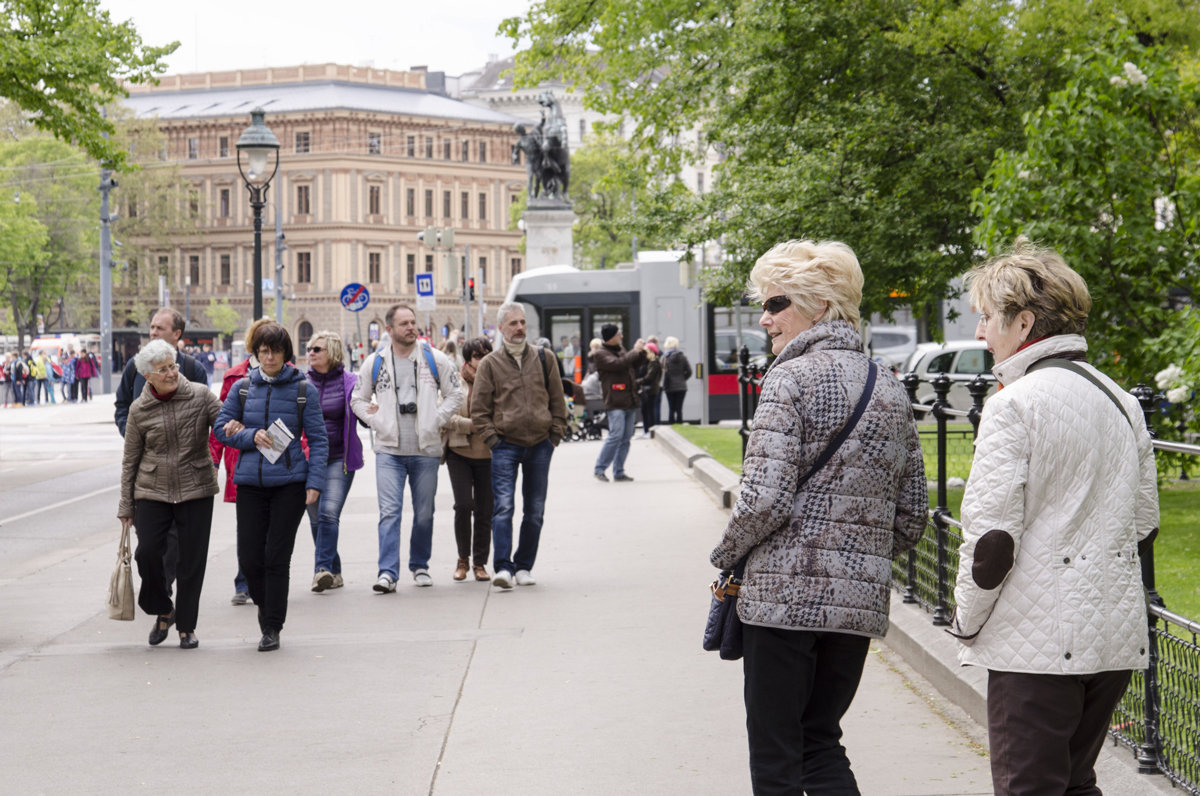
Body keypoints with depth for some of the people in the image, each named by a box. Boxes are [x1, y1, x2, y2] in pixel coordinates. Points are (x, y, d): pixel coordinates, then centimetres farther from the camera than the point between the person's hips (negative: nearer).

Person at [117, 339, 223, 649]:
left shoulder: (200, 396, -1)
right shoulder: (139, 410, 1)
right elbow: (130, 461, 7)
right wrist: (126, 507, 6)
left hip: (196, 490, 0)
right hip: (152, 492, 0)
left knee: (192, 561, 2)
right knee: (147, 552, -12)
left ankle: (187, 626, 17)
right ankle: (163, 612, 14)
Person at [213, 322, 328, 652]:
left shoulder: (302, 390, 0)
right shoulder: (242, 387, 7)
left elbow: (318, 439, 1)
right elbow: (221, 427, 10)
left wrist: (315, 482, -8)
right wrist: (251, 436, -8)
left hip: (289, 482, -2)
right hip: (250, 482, 2)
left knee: (277, 557, -3)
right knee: (249, 557, 0)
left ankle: (272, 628, 8)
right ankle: (265, 606, 29)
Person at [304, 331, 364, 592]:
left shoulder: (349, 382, -1)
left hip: (339, 459, -3)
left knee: (329, 513, -18)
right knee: (316, 518, 6)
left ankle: (322, 568, -19)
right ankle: (333, 573, 17)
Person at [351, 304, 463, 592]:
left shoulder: (435, 359, 3)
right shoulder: (374, 363, 5)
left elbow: (455, 395, 7)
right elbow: (358, 400, 14)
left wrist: (434, 422, -2)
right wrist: (378, 423, 0)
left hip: (427, 450, 1)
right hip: (389, 450, -1)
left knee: (424, 513, 9)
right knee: (389, 512, -11)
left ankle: (420, 565, 26)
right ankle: (387, 572, -14)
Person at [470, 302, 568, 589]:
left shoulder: (544, 358, 8)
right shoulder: (489, 364, 2)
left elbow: (557, 400, 13)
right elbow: (479, 408, 3)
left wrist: (555, 434, 5)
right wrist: (491, 438, -5)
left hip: (540, 446, 3)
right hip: (506, 445, -3)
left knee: (535, 511, 7)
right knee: (503, 506, -14)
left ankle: (524, 566, 17)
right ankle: (503, 567, -17)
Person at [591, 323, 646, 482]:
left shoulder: (621, 350, 18)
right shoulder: (600, 354, -5)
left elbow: (634, 364, 30)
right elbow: (617, 364, -20)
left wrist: (642, 352, 13)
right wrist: (635, 351, -12)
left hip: (630, 402, 8)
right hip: (615, 403, -8)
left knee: (626, 438, 6)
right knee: (616, 435, -14)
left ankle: (619, 472, 11)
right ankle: (599, 468, -4)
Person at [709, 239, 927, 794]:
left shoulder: (791, 378, -9)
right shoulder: (891, 393, 12)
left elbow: (766, 498, -17)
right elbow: (912, 518, 14)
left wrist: (726, 556, -1)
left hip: (784, 596, -7)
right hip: (861, 601, 7)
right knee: (821, 744, 17)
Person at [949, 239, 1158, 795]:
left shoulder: (1014, 404, -12)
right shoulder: (1122, 402, 11)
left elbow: (991, 536, -15)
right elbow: (1144, 526, 16)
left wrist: (967, 619, -2)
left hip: (1038, 643, -7)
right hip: (1116, 637, 8)